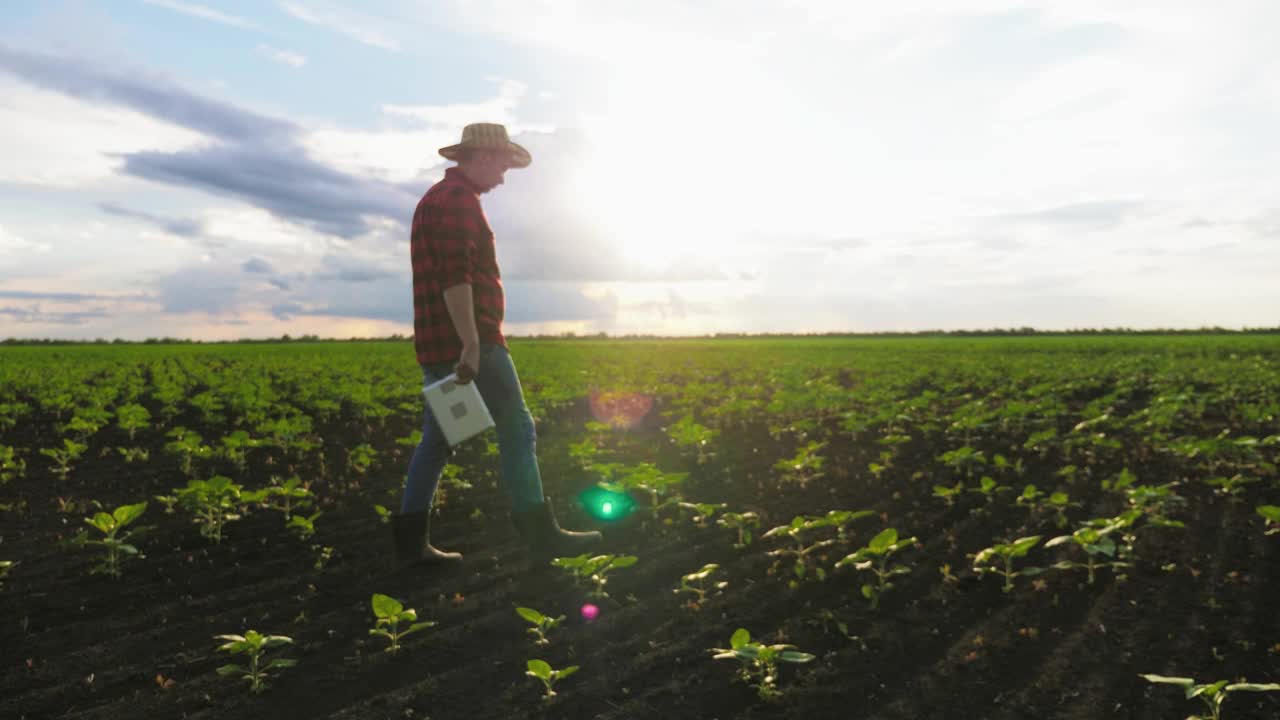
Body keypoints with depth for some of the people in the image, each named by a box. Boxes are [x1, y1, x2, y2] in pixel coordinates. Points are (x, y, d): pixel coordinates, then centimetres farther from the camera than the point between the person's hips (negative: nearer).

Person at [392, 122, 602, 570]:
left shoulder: (436, 199, 24)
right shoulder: (459, 199, -10)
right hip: (467, 342, -10)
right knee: (517, 432, -4)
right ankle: (541, 536, 0)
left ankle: (411, 542, 12)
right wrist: (471, 344, -25)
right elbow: (455, 277, -21)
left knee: (437, 441, 10)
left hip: (440, 347, 10)